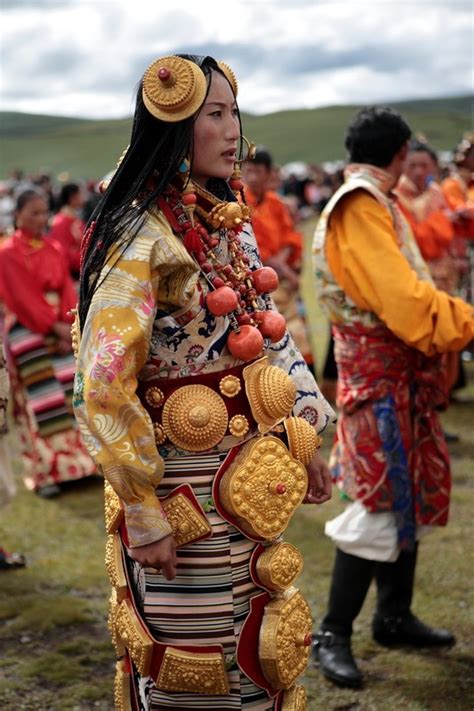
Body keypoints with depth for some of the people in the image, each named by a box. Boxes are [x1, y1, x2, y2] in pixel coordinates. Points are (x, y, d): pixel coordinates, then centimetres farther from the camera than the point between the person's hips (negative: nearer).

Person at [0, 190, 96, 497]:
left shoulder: (54, 250, 12)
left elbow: (67, 290, 5)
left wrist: (70, 326, -10)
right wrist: (53, 327, -17)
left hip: (62, 327, 5)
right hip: (27, 330, -5)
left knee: (72, 393, 1)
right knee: (42, 400, -7)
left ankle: (75, 460, 8)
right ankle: (46, 472, -3)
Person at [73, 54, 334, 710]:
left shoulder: (230, 223, 7)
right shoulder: (144, 241, -19)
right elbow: (102, 389, -22)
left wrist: (305, 436, 11)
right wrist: (142, 512, -19)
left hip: (249, 483, 8)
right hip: (185, 496, -7)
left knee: (254, 650, 20)